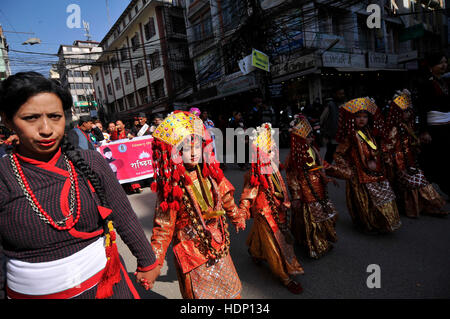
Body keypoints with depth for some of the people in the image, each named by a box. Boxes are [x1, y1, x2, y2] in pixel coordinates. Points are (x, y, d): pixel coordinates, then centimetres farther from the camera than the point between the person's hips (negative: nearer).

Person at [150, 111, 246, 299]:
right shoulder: (172, 187, -20)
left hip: (219, 248, 6)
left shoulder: (210, 173, -5)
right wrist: (153, 263, -15)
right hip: (193, 255, -5)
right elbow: (163, 228, -15)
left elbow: (226, 199, 12)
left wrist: (237, 218, 26)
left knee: (232, 291, 22)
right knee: (202, 293, 12)